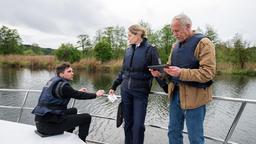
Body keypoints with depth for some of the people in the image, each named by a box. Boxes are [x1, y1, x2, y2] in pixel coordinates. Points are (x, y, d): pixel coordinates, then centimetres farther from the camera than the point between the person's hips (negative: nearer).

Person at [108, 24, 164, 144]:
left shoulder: (150, 50, -6)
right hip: (125, 91, 5)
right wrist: (114, 86, 18)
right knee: (128, 123, 12)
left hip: (140, 92, -4)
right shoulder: (128, 50, 8)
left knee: (138, 125, 1)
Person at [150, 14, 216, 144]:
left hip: (194, 96, -7)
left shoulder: (203, 43, -11)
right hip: (175, 94, 7)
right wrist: (160, 73, -4)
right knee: (173, 132, 17)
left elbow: (208, 73, -20)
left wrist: (181, 73, -29)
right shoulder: (176, 45, 13)